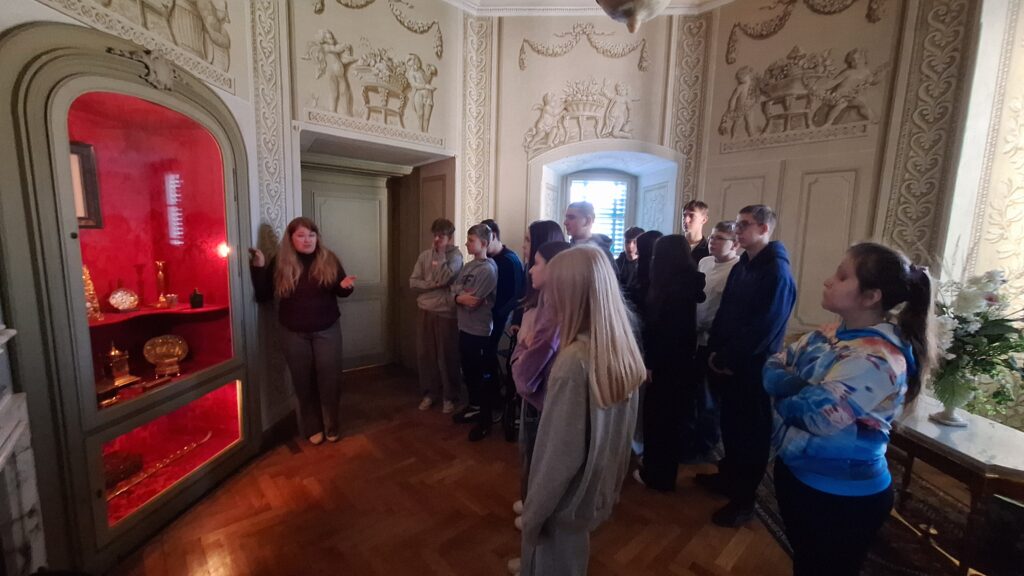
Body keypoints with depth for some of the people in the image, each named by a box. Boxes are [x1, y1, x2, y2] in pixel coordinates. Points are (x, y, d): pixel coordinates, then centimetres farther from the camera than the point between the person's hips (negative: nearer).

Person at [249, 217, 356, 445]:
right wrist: (258, 267, -16)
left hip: (327, 330, 0)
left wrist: (345, 286, -18)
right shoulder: (279, 263, -4)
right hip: (294, 334, 0)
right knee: (303, 382, 12)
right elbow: (263, 296, -6)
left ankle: (332, 426, 27)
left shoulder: (329, 259, -3)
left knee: (329, 379, 8)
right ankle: (312, 428, 30)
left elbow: (340, 291, 5)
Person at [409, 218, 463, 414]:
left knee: (447, 356, 4)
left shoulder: (455, 255, -6)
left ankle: (450, 396, 20)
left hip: (446, 313, -4)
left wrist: (441, 254, -13)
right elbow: (413, 282, 1)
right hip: (425, 311, 5)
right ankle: (430, 392, 29)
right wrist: (434, 284, -14)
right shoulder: (425, 255, 7)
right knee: (425, 355, 11)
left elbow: (443, 278, -21)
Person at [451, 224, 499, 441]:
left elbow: (473, 302, -21)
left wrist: (459, 298, -2)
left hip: (478, 330, -8)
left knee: (480, 374, 3)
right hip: (464, 326, 8)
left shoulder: (488, 269, -18)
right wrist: (461, 297, -13)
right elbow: (454, 288, 8)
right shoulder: (469, 265, 9)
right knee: (468, 371, 20)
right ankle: (474, 406, 39)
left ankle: (485, 420, 18)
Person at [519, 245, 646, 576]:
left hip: (567, 499, -6)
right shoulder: (623, 349, -9)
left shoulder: (575, 361, -32)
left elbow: (560, 455, -25)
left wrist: (532, 514, -11)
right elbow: (620, 430, 2)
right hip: (598, 489, 6)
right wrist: (609, 485, 15)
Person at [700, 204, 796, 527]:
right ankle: (728, 476, 37)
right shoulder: (741, 266, 9)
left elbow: (764, 328, -19)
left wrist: (727, 358, -15)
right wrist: (714, 351, 0)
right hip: (728, 363, 7)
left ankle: (744, 500, 21)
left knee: (751, 430, 7)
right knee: (731, 423, 19)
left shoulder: (777, 271, -16)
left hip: (752, 366, -7)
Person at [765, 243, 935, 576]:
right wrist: (800, 388, -20)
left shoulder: (878, 358, -27)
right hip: (795, 474, 7)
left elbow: (813, 413, -30)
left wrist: (785, 389, -10)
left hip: (842, 498, -7)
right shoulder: (830, 335, -1)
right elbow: (772, 368, 0)